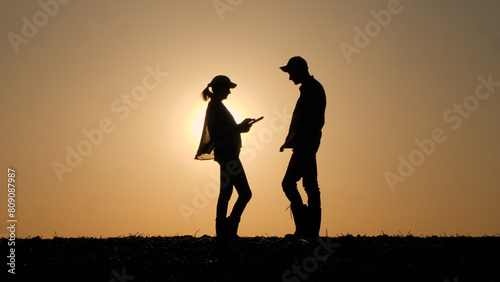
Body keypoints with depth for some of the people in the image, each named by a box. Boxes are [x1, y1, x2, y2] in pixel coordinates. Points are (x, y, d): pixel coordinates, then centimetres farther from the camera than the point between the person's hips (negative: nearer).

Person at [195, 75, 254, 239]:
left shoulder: (216, 106, 21)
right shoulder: (216, 106, -10)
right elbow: (217, 133, -19)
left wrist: (239, 127, 16)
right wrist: (239, 128, -16)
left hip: (225, 154, 10)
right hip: (227, 153, -10)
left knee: (225, 193, 10)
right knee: (245, 193, -11)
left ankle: (222, 231, 12)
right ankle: (229, 228, -8)